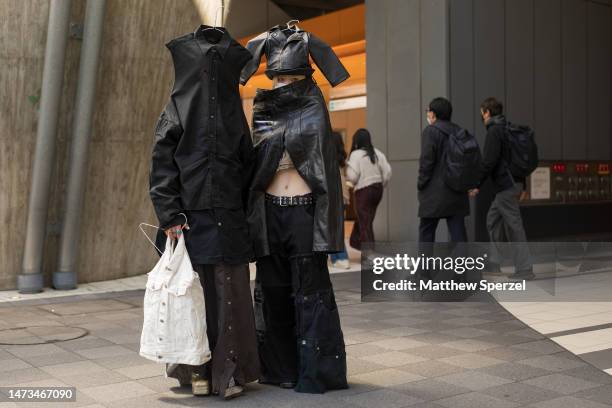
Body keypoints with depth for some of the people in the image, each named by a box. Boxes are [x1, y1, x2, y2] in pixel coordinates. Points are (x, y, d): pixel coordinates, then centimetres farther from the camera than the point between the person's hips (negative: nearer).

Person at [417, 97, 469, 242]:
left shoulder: (430, 131, -7)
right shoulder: (459, 131, 12)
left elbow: (426, 161, -13)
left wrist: (421, 184, -5)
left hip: (435, 192, -6)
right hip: (458, 192, 6)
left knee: (426, 230, 3)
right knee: (457, 229, 4)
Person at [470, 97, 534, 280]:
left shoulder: (494, 131, -12)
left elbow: (489, 161, -19)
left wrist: (477, 184, -12)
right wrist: (522, 186, 23)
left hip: (505, 185, -10)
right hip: (514, 182, 10)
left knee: (514, 226, -6)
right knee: (493, 219, 18)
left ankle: (524, 269, -3)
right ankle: (494, 263, 22)